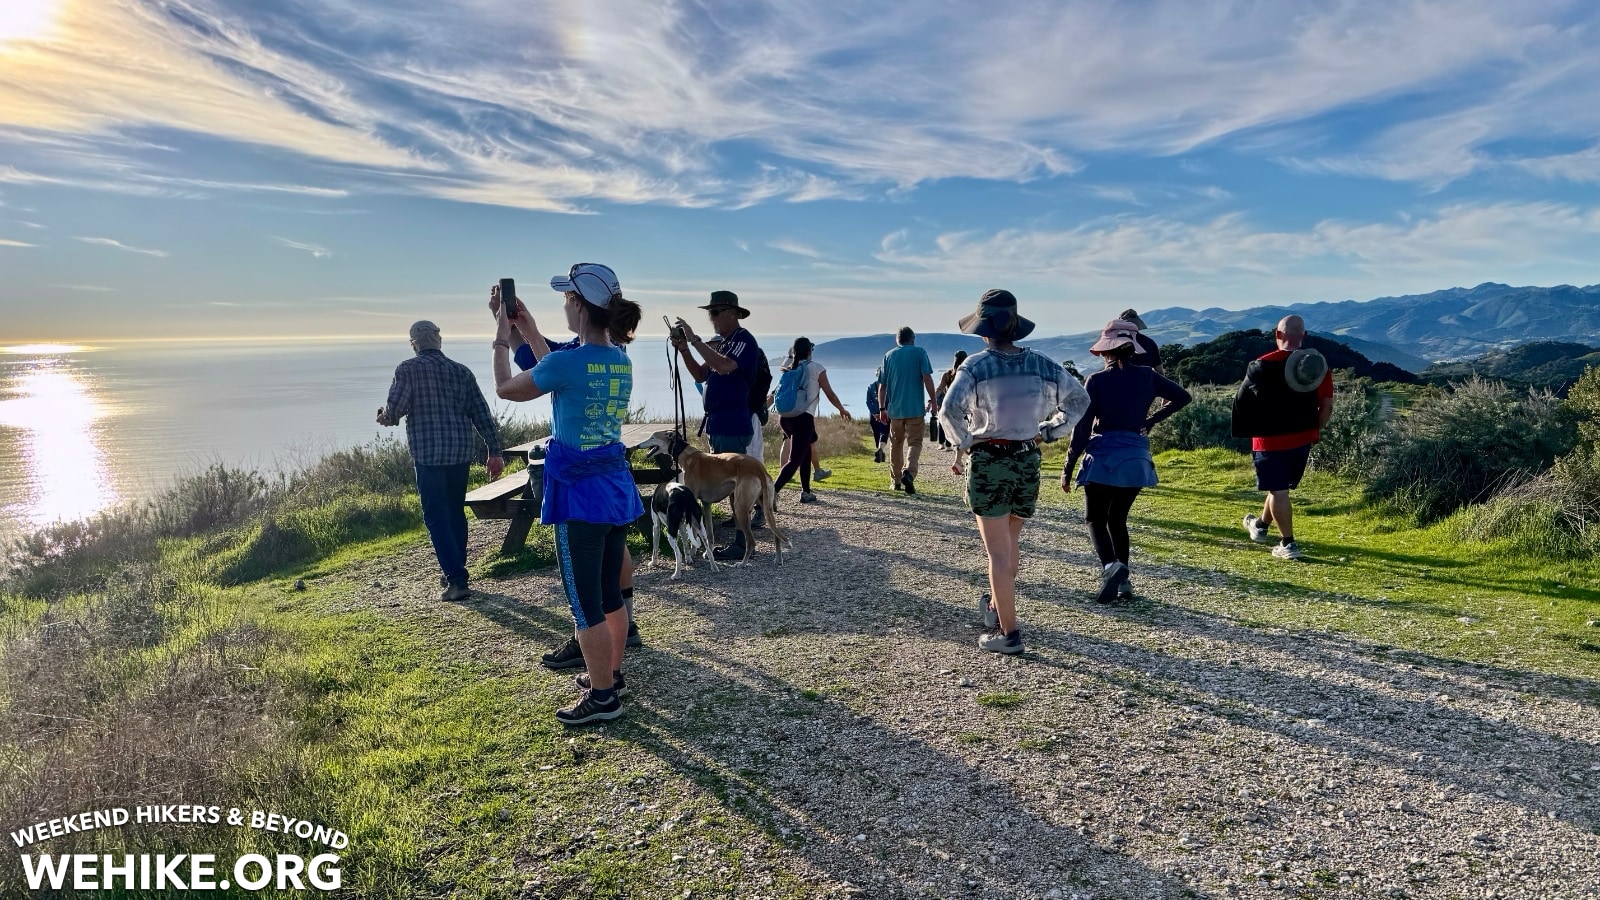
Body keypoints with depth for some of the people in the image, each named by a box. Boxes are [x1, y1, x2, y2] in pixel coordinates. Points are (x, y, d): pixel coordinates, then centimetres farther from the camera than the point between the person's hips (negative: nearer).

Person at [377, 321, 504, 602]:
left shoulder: (408, 369, -4)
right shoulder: (461, 371, 8)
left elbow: (393, 411, -10)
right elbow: (482, 414, 6)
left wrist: (383, 416, 14)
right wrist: (494, 451, 9)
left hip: (428, 454, -5)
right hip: (461, 453, 5)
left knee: (436, 518, 0)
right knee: (455, 513, 18)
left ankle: (457, 580, -7)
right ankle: (454, 570, 28)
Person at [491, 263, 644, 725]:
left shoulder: (568, 361, -18)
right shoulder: (621, 360, 5)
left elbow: (505, 388, 0)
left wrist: (502, 338, 14)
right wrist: (524, 326, 26)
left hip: (580, 494, -8)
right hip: (617, 488, 8)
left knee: (585, 602, 4)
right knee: (610, 592, 19)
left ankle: (602, 696, 15)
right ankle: (612, 676, 32)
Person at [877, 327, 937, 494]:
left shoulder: (889, 355, 9)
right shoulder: (920, 352, 1)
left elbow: (882, 385, 7)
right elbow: (927, 378, -8)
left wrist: (882, 408, 12)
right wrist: (933, 401, 0)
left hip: (895, 408, 3)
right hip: (915, 408, -3)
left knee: (896, 444, 13)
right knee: (915, 443, 0)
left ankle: (897, 481, 17)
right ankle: (909, 472, -23)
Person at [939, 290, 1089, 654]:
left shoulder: (977, 365, -12)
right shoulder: (1041, 364, 3)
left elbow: (950, 412, -24)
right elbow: (1079, 400, 12)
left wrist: (965, 441, -8)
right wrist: (1048, 431, 12)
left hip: (989, 462, -5)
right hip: (1028, 461, 5)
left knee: (998, 552, 2)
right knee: (1009, 542, 23)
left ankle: (1008, 632, 6)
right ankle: (997, 605, 40)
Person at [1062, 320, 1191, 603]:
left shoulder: (1096, 380, -8)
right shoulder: (1147, 376, 3)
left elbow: (1083, 427, -9)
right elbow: (1182, 397, 15)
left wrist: (1068, 467, -4)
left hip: (1103, 457, -4)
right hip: (1136, 458, 4)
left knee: (1095, 519, 9)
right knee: (1117, 519, 19)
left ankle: (1110, 565, -17)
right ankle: (1123, 579, 14)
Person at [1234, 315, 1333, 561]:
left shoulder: (1263, 366, -14)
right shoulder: (1319, 365, -2)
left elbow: (1242, 402, -7)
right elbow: (1327, 406, 0)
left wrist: (1244, 431, 9)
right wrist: (1315, 430, 14)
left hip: (1270, 439, -5)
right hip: (1303, 439, 5)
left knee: (1277, 490, 2)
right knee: (1281, 486, 20)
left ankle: (1288, 544, 2)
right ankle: (1260, 525, 40)